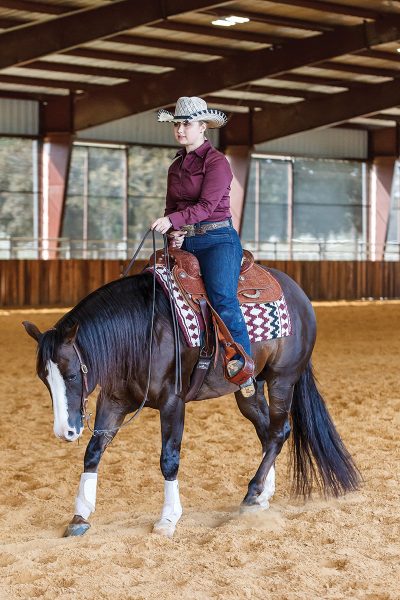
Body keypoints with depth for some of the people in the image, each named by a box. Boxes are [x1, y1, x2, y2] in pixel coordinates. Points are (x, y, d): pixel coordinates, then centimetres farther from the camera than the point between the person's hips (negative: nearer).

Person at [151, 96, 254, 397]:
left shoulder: (216, 162, -5)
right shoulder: (176, 166, 17)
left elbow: (207, 205, -16)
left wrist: (172, 220, -29)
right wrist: (174, 233, 1)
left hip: (218, 239, -7)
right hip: (185, 242, 7)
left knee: (222, 296, -29)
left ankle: (244, 365, -25)